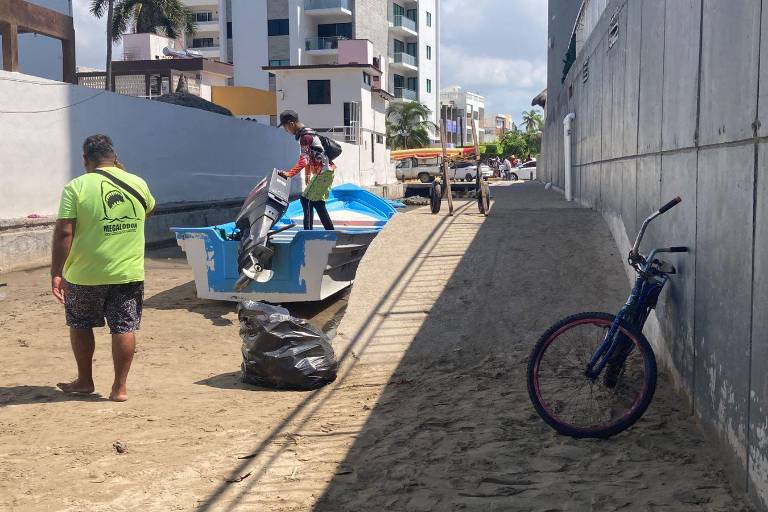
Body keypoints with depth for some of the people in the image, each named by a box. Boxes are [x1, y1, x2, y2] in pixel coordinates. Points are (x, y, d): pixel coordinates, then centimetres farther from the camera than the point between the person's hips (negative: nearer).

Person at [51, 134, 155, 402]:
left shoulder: (76, 187, -9)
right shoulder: (138, 184, 2)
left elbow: (64, 233, -13)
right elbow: (149, 208, 24)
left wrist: (56, 273, -8)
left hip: (85, 275, -2)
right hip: (128, 272, 2)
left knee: (80, 325, 17)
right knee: (124, 328, 7)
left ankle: (84, 381, 28)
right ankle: (119, 387, 10)